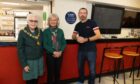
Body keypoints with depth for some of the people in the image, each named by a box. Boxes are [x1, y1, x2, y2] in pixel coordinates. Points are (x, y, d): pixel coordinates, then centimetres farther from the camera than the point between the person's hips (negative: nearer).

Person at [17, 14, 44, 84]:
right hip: (29, 61, -3)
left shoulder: (40, 31, 1)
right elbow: (20, 50, -11)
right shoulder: (22, 33, -11)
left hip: (39, 60, 4)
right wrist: (24, 64, -13)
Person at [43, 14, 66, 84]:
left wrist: (60, 51, -12)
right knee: (50, 72, 6)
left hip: (59, 55, 3)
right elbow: (45, 45, -10)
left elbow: (64, 43, 3)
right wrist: (53, 52, -17)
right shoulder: (46, 31, -4)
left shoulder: (60, 31, 6)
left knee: (57, 72, 13)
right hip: (50, 55, -3)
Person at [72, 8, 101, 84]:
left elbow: (98, 36, -13)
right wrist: (76, 37, -10)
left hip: (91, 50, -5)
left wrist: (86, 39, -20)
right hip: (81, 50, 5)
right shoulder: (78, 25, 8)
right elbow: (73, 37, 14)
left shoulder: (92, 23, -7)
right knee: (80, 67, 18)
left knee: (92, 69, 2)